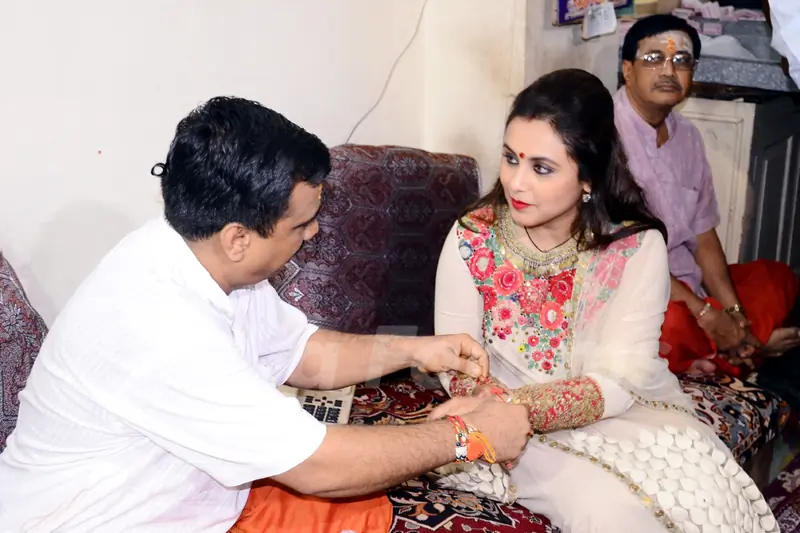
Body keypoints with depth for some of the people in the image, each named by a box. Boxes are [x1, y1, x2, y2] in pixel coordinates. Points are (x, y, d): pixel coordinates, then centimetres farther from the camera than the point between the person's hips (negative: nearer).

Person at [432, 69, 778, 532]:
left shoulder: (637, 246, -15)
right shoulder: (471, 240, -12)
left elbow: (617, 383, -18)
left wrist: (514, 406, -33)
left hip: (629, 411, 2)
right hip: (519, 426, -1)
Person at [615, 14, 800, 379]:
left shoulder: (686, 135, 9)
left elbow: (703, 235, 9)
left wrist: (733, 314, -2)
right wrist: (706, 315, -17)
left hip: (686, 281, 9)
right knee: (677, 325, -35)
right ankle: (752, 345, -1)